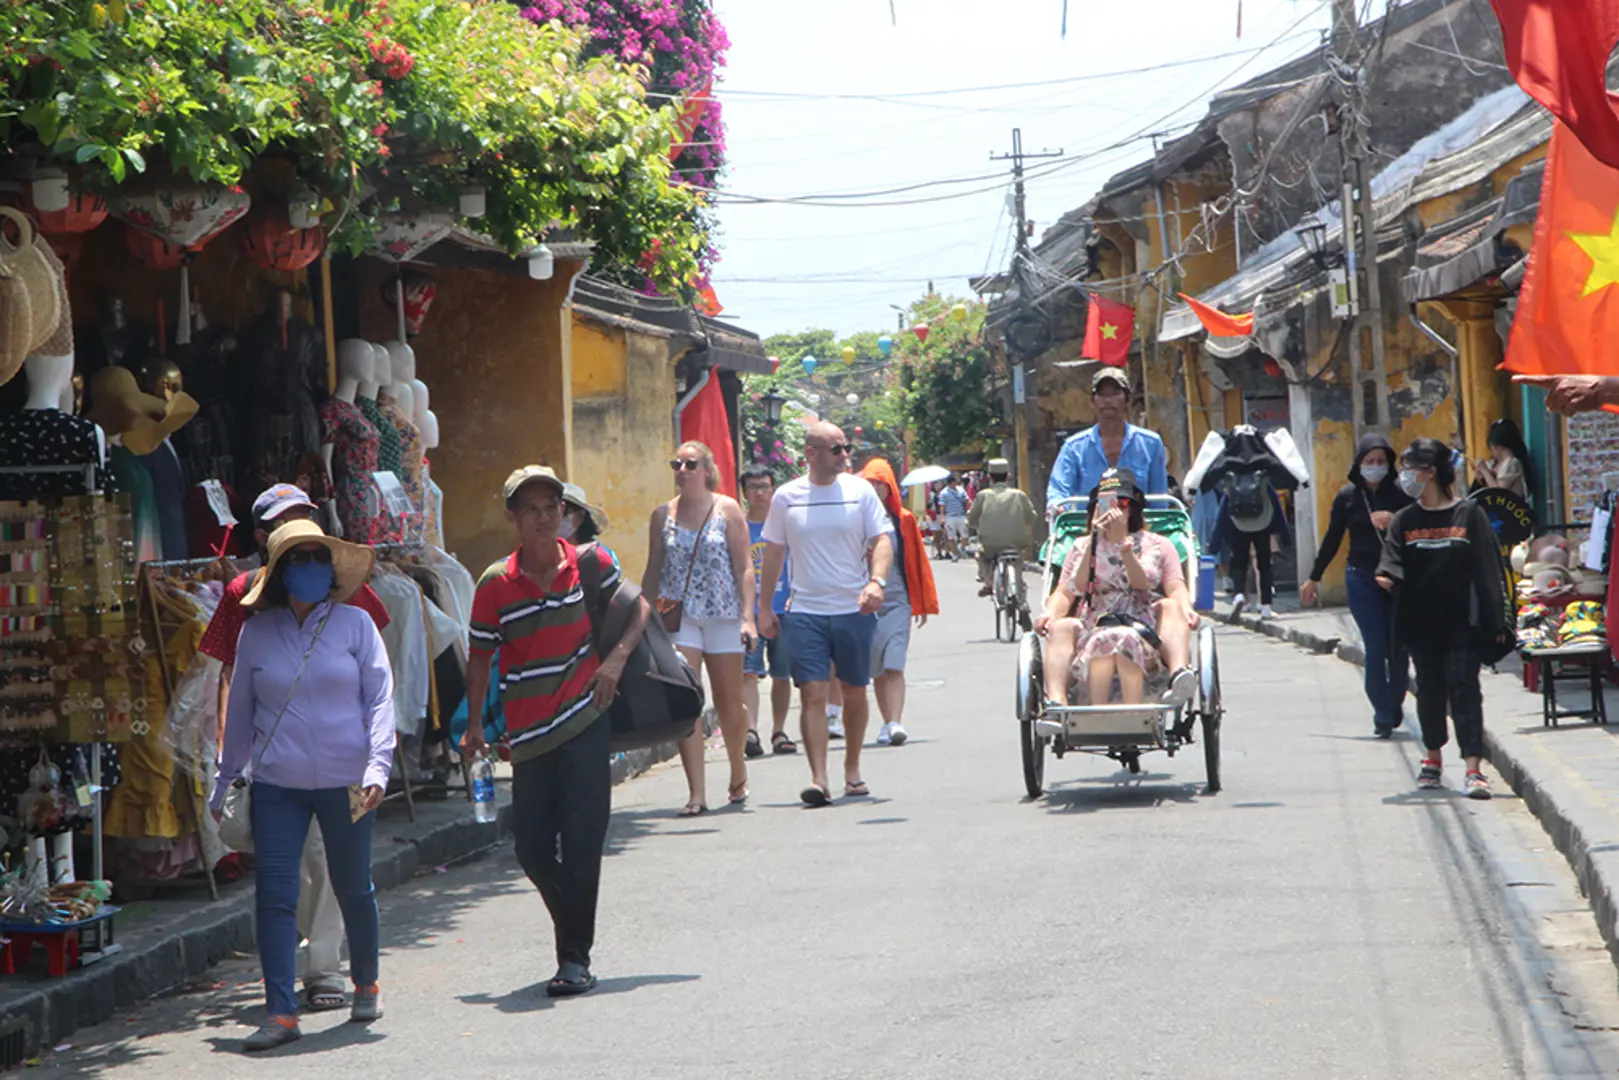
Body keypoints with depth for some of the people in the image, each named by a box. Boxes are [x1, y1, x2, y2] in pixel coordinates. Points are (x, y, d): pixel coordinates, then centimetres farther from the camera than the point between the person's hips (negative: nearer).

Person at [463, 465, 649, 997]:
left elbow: (638, 607, 12)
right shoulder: (496, 584, -1)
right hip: (528, 734, 2)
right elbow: (480, 658, 8)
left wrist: (617, 658, -4)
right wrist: (474, 724, 4)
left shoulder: (590, 563, 0)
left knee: (581, 842, -6)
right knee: (531, 845, 3)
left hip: (584, 723, -1)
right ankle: (573, 932, 27)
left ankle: (575, 958, 1)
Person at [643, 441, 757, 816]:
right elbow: (653, 572, 13)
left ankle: (738, 775, 31)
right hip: (678, 616, 1)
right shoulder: (663, 515, 7)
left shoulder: (727, 510, 0)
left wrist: (748, 617, -10)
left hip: (723, 616, -1)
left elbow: (744, 567, -2)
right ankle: (697, 792, -11)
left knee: (730, 705, 7)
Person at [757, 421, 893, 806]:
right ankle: (818, 778, -15)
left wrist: (877, 581, -21)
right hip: (805, 611, -1)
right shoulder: (786, 497, 4)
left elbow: (881, 540, -2)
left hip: (854, 610, 1)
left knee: (854, 693, 9)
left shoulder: (859, 491, 2)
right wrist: (765, 608, 11)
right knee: (812, 693, -11)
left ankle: (852, 770, 26)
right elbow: (774, 553, 12)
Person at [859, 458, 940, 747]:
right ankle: (887, 723, 15)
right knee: (876, 669, 6)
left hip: (896, 601, -1)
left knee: (893, 666, -12)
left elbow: (917, 562, 9)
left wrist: (923, 604, 11)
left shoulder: (903, 521, 5)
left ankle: (896, 723, -18)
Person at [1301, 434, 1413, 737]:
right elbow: (1332, 539, 13)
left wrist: (1395, 522, -23)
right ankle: (1384, 715, -1)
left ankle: (1394, 706, 17)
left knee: (1399, 648, 1)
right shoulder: (1347, 496, 4)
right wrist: (1314, 578, 19)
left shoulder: (1401, 494, 1)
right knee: (1375, 649, -6)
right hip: (1362, 578, 0)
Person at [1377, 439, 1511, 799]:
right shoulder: (1405, 521, 8)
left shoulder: (1469, 515, -1)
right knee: (1429, 689, 13)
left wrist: (1497, 620, -6)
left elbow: (1488, 568, -2)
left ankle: (1473, 769, -15)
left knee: (1464, 688, -10)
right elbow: (1393, 559, -2)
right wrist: (1387, 576, -28)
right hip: (1421, 621, 4)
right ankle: (1433, 757, 31)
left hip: (1462, 621, -4)